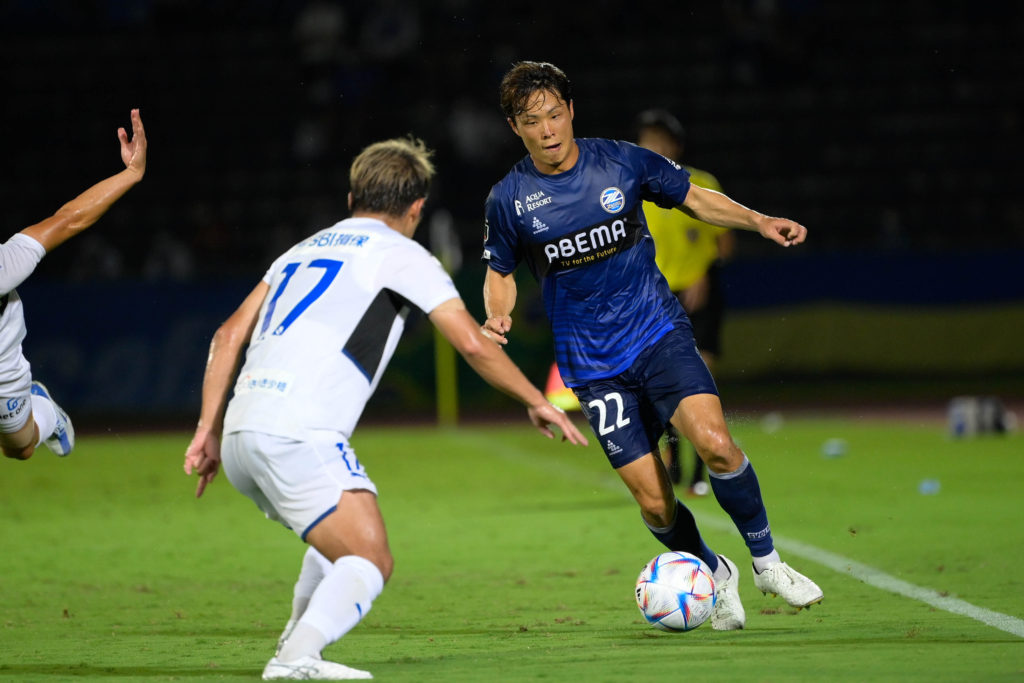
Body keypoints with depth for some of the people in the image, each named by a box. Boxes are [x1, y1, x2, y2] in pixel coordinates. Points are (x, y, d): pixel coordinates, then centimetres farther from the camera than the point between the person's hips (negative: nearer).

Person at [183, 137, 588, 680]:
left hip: (239, 434, 8)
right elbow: (473, 343, 1)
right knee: (369, 563, -9)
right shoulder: (399, 253, 7)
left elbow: (228, 336, 21)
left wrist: (208, 432, 20)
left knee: (345, 543, 27)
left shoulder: (305, 248, 27)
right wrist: (537, 402, 12)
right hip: (298, 434, -8)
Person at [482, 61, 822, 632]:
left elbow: (694, 197, 12)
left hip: (659, 332, 0)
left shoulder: (623, 162, -3)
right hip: (593, 365, 0)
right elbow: (501, 273, 12)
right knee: (653, 501, -5)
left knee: (714, 441, -25)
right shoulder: (509, 199, -3)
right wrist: (497, 316, -10)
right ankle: (716, 575, 25)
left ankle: (767, 561, -3)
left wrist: (760, 221, -2)